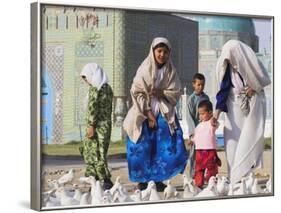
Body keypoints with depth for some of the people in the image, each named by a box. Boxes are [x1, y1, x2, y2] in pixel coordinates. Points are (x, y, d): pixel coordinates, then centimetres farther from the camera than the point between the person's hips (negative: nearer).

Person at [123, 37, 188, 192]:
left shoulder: (170, 70, 1)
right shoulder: (145, 68, -7)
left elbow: (176, 92, 1)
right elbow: (137, 92, -9)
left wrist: (161, 93, -17)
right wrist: (149, 115, -12)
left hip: (164, 114, 3)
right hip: (144, 113, -3)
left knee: (168, 147, -6)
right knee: (142, 148, -3)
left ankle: (158, 179, 6)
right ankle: (142, 181, 7)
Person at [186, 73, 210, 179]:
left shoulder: (206, 97, 9)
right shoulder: (191, 98, -6)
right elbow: (189, 116, -8)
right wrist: (194, 131, -14)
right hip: (194, 130, -5)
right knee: (194, 153, -1)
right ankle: (193, 175, 4)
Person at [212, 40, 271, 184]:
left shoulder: (251, 63, -15)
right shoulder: (227, 67, -8)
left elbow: (265, 80, 2)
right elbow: (223, 89, -11)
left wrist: (253, 88, -15)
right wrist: (217, 112, -20)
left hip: (252, 105, -2)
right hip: (235, 106, 3)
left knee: (250, 137, -8)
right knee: (233, 138, -1)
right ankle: (234, 178, 4)